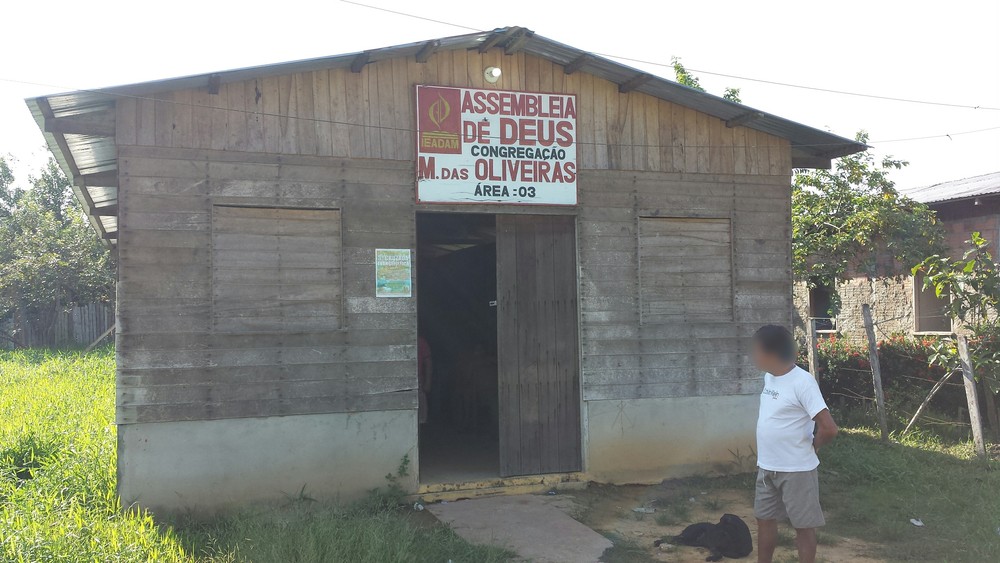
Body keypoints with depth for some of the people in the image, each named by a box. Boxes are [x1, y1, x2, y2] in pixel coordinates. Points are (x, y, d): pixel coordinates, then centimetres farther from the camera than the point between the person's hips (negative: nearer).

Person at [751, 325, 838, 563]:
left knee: (803, 525, 7)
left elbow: (829, 428, -25)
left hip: (796, 470, -8)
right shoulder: (769, 377, 4)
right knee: (764, 518, 18)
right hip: (767, 467, 8)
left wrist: (810, 448, -7)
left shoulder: (802, 382, -22)